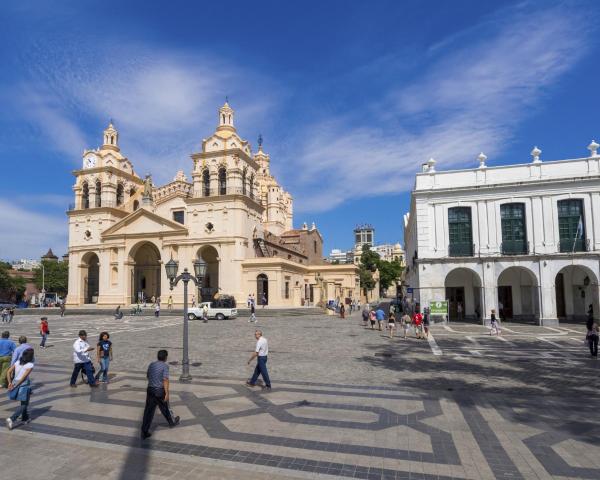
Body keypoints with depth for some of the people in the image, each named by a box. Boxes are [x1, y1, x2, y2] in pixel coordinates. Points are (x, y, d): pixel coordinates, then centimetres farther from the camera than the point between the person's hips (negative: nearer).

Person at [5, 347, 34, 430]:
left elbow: (8, 372, 0)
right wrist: (15, 386, -13)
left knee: (23, 403, 25)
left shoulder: (17, 362, 6)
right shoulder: (30, 365, -12)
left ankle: (25, 418, 34)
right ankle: (12, 419, -13)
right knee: (23, 405, 5)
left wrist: (10, 383, -3)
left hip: (15, 384, 7)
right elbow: (24, 377, -18)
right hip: (24, 386, -7)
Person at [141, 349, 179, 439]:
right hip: (160, 391, -5)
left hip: (150, 389, 5)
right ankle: (172, 422, 38)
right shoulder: (165, 366, -14)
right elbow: (165, 380, -21)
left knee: (148, 411, 6)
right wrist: (167, 393, -20)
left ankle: (144, 432, 3)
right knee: (165, 408, 16)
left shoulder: (151, 364, 5)